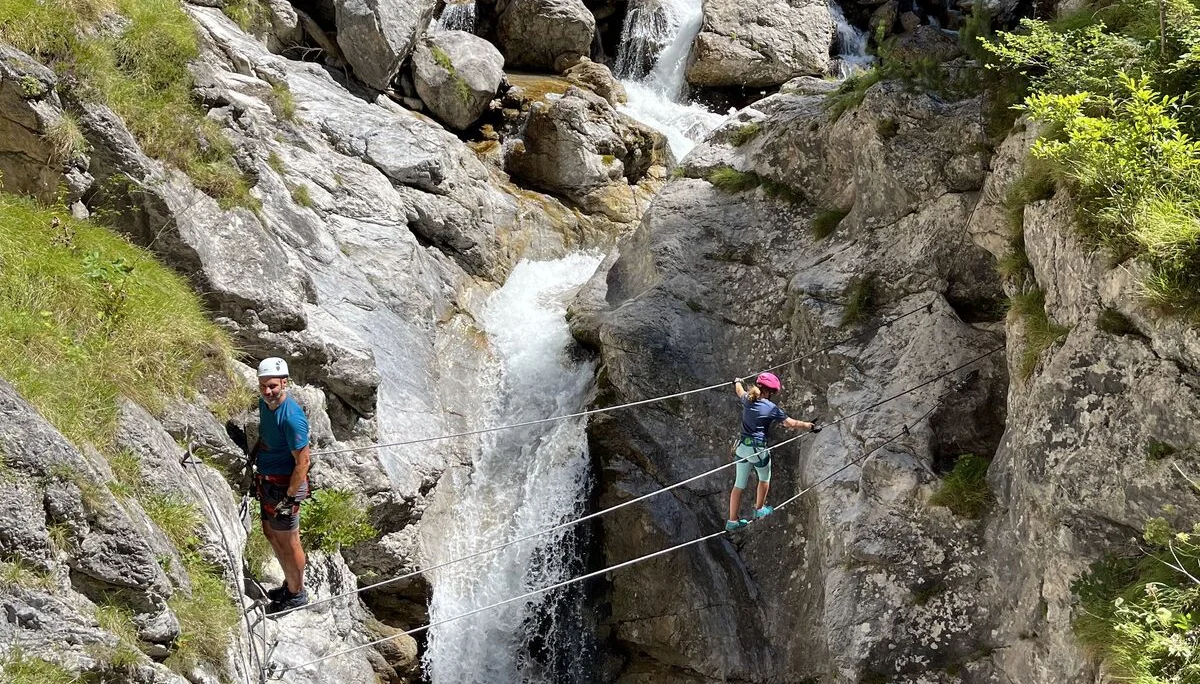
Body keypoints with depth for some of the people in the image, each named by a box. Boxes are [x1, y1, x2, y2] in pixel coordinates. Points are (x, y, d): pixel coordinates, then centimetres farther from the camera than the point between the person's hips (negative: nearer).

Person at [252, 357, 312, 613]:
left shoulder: (291, 417, -28)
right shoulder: (265, 403, -1)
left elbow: (302, 462, -24)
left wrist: (290, 498, -21)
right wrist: (253, 455, 17)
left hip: (284, 485, -9)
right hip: (266, 481, 9)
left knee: (288, 541, 6)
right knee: (271, 534, 22)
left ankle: (297, 594, 24)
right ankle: (290, 583, 41)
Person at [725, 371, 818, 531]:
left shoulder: (747, 400, 2)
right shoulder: (771, 408, -13)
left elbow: (740, 391, 27)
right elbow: (791, 424, -12)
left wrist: (737, 382, 50)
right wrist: (811, 426, 0)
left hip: (742, 447, 5)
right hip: (758, 449, -5)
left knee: (739, 484, 12)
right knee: (764, 478, 25)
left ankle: (732, 521, 14)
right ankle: (759, 509, 39)